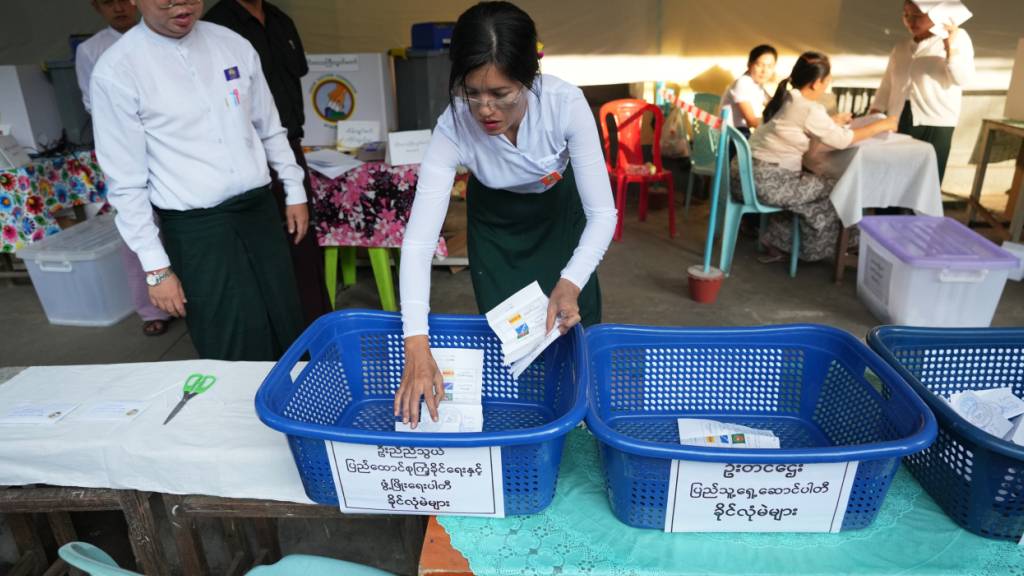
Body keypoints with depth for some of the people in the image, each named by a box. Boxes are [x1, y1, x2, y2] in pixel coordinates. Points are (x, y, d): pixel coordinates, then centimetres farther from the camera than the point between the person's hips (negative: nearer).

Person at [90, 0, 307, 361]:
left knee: (288, 334, 11)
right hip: (196, 228, -4)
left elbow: (271, 130, 15)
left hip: (260, 210, 4)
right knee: (239, 356, 0)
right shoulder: (117, 70, -8)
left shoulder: (233, 45, 4)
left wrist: (295, 192, 14)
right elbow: (126, 183, -7)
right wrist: (156, 268, -8)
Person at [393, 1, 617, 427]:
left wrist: (571, 283, -50)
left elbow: (602, 212, -32)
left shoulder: (565, 103, -37)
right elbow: (418, 239, -37)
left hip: (560, 211, 0)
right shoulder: (453, 127, -35)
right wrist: (416, 345, -46)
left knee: (572, 329, 5)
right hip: (495, 220, 0)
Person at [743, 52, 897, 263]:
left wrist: (831, 123, 25)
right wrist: (881, 125, 3)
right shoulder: (809, 109, -14)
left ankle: (778, 242, 27)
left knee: (814, 183, 26)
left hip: (751, 174, 9)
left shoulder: (786, 99, 10)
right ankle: (811, 251, 23)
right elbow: (841, 140, -8)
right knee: (833, 191, 8)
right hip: (766, 181, -9)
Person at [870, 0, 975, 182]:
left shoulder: (958, 38, 3)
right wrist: (875, 111, 7)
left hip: (935, 124, -4)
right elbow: (887, 83, 19)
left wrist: (951, 48, -18)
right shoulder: (901, 47, 17)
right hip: (899, 123, 4)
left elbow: (963, 78, -8)